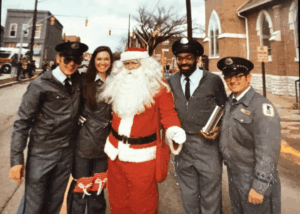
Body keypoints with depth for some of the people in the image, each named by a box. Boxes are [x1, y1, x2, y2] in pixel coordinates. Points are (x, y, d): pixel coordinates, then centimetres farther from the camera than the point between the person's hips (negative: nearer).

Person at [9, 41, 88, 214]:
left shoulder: (78, 80, 2)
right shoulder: (41, 85, -13)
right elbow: (22, 122, -11)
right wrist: (17, 159, -12)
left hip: (67, 152, 4)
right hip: (42, 152, -4)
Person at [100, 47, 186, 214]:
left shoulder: (157, 86, -9)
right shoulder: (117, 84, 6)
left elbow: (167, 113, -8)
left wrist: (174, 130, -26)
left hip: (142, 153, -5)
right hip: (116, 150, 5)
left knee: (142, 199, 9)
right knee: (117, 196, 21)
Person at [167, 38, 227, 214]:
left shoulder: (213, 80, -3)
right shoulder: (171, 82, 3)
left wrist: (218, 129, -13)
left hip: (207, 145, -2)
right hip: (181, 145, 3)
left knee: (210, 198, 14)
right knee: (188, 197, 21)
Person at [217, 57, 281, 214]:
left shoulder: (261, 106, -19)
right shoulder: (229, 102, 3)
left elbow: (268, 151, -22)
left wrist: (259, 186, -21)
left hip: (254, 178, -7)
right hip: (233, 175, 7)